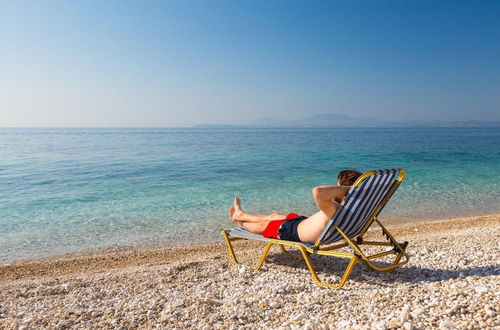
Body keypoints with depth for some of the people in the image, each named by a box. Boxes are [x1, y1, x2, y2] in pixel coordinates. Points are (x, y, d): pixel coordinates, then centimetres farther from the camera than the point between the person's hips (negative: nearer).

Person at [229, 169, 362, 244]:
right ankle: (240, 215, 56)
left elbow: (317, 191, -65)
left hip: (296, 232, -8)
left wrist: (345, 188, -53)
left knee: (264, 224, 22)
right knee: (274, 216, 30)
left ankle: (241, 223, 57)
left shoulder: (334, 210, -46)